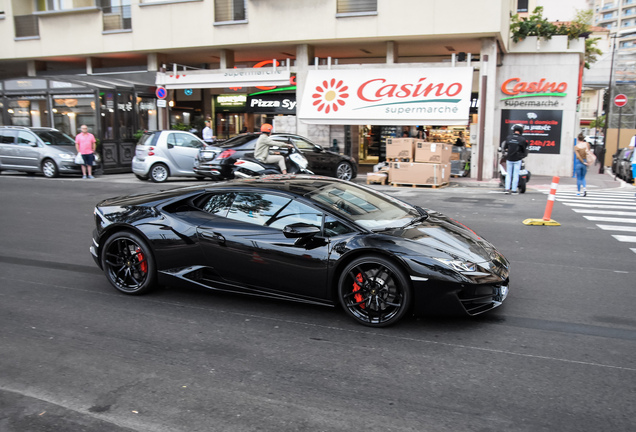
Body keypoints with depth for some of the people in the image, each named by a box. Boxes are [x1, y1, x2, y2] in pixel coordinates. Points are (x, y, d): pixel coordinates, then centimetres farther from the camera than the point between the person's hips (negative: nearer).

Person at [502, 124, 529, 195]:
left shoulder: (508, 137, 0)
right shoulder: (522, 139, -7)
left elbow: (505, 147, 7)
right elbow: (525, 150, 0)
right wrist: (523, 155, 19)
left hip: (509, 159, 2)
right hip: (517, 159, -2)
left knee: (508, 174, 9)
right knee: (516, 174, 3)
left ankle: (507, 189, 5)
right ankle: (514, 190, 5)